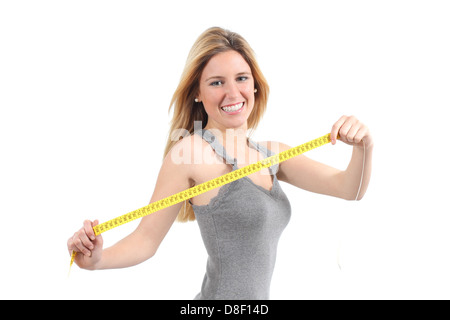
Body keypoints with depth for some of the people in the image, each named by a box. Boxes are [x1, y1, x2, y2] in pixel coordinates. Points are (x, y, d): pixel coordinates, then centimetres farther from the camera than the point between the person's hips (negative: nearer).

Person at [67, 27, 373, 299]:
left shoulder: (272, 153, 5)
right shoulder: (189, 153, -15)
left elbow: (348, 188, 2)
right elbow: (147, 238, -14)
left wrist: (364, 147, -17)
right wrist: (98, 260, -32)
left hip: (260, 294, 6)